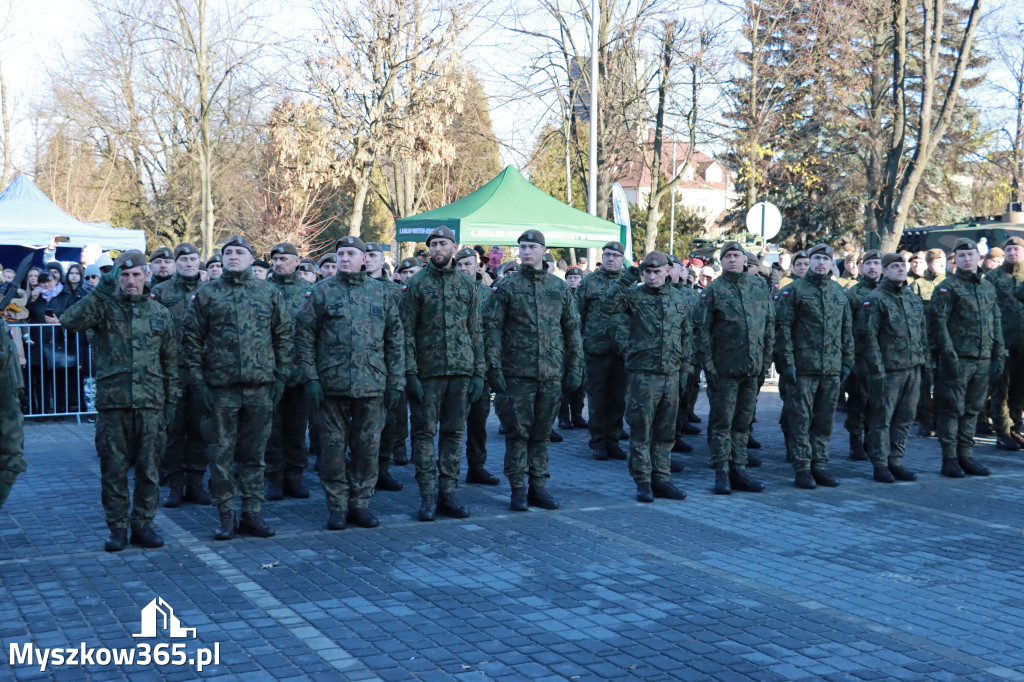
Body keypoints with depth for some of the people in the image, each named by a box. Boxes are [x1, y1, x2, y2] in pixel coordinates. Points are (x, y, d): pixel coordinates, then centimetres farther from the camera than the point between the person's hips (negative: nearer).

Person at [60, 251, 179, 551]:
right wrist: (101, 291, -22)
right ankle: (117, 527, 15)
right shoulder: (105, 307, 2)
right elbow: (69, 321, -18)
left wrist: (171, 400, 10)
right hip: (112, 403, -2)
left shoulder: (160, 313, 10)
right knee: (114, 470, 4)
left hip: (150, 404, 2)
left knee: (149, 469, 6)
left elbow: (170, 361, 14)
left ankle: (143, 524, 18)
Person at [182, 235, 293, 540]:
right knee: (221, 455, 3)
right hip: (220, 388, -1)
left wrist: (280, 377, 4)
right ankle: (226, 516, 12)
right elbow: (192, 340, 2)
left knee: (254, 454, 8)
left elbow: (283, 336, 11)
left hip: (261, 387, 1)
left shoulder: (269, 293, 8)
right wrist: (198, 382, -4)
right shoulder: (206, 294, 3)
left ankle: (252, 513, 17)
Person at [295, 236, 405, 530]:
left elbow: (395, 340, 10)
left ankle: (360, 503, 18)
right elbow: (304, 336, 1)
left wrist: (396, 381, 4)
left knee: (367, 446, 6)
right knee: (334, 446, 3)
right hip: (332, 384, -1)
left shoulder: (381, 293, 9)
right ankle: (337, 506, 14)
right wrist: (311, 378, -5)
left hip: (372, 384, 2)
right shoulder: (322, 292, 3)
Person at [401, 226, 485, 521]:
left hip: (462, 371, 3)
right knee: (424, 433, 0)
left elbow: (475, 331, 11)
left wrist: (479, 372, 4)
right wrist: (410, 373, -10)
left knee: (454, 433, 7)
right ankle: (427, 495, 7)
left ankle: (448, 492, 15)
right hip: (427, 372, -3)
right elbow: (406, 332, -2)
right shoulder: (416, 284, 1)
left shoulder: (467, 285, 10)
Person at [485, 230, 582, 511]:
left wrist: (575, 369, 6)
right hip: (518, 373, -2)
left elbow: (572, 329, 13)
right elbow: (492, 328, -2)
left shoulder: (559, 287, 10)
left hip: (552, 373, 3)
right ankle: (518, 490, 8)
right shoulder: (507, 286, 1)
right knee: (517, 432, 0)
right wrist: (494, 368, -9)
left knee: (542, 433, 9)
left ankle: (539, 487, 17)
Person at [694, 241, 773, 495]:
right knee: (722, 421, -1)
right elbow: (701, 329, -6)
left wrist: (766, 360, 10)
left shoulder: (760, 289, 11)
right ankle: (721, 473, 5)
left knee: (743, 422, 10)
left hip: (752, 369, 4)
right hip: (724, 367, -4)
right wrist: (708, 364, -11)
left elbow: (770, 326, 15)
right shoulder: (713, 290, -2)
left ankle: (738, 470, 18)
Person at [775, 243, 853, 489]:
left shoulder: (840, 293, 14)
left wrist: (847, 362, 12)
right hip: (803, 367, -5)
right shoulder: (794, 291, -2)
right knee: (801, 418, -1)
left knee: (825, 420, 9)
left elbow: (847, 330, 18)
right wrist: (787, 362, -12)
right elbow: (783, 328, -6)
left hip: (832, 368, 5)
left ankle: (820, 466, 17)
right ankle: (802, 468, 5)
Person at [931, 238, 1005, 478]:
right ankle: (949, 459, 5)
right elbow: (939, 323, -11)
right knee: (952, 410, -2)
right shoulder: (947, 287, -5)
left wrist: (999, 355, 10)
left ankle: (966, 456, 18)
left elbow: (997, 323, 18)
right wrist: (950, 357, -16)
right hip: (958, 360, -6)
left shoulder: (988, 287, 14)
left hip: (983, 360, 6)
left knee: (972, 410, 10)